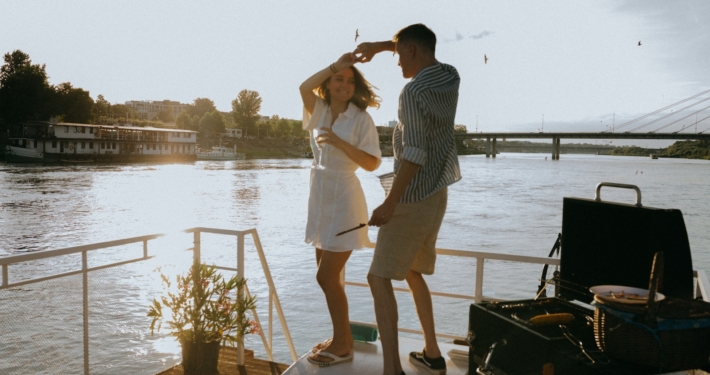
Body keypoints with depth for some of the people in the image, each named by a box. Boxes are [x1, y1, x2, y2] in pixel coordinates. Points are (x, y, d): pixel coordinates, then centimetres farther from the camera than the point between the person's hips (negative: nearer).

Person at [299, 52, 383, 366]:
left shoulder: (361, 119, -9)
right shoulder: (320, 112, 7)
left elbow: (372, 163, -15)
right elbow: (305, 87, -13)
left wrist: (339, 142, -23)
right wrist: (336, 64, -10)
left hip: (343, 200, -7)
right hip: (321, 198, 7)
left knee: (326, 276, -5)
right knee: (328, 276, 13)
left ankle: (342, 345, 10)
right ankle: (342, 338, 27)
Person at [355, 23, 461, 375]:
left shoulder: (413, 91, -19)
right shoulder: (450, 76, 6)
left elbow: (415, 153, -27)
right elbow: (423, 52, 28)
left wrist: (389, 204, -26)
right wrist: (380, 45, 22)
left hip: (412, 199, -9)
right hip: (436, 196, 9)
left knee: (380, 278, -5)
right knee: (412, 273, 21)